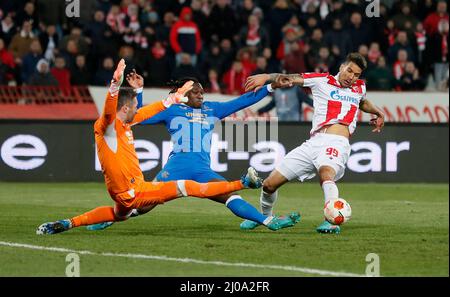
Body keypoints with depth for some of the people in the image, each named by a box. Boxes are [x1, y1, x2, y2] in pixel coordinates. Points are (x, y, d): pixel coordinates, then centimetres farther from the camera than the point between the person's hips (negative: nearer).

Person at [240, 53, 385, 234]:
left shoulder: (359, 88, 22)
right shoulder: (322, 80, 12)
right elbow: (289, 79, 1)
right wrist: (266, 77, -13)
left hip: (337, 143, -1)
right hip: (314, 142, 1)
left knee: (326, 173, -38)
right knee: (270, 184, 2)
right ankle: (264, 216, 31)